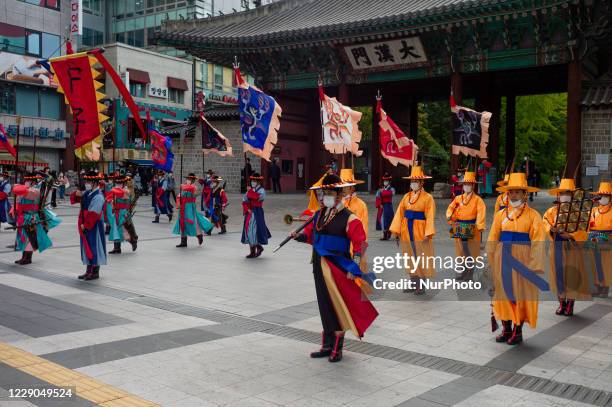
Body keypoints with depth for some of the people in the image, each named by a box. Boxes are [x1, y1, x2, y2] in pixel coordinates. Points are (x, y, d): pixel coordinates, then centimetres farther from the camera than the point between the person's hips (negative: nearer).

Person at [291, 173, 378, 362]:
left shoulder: (349, 218, -11)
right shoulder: (319, 215, 10)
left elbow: (359, 244, -13)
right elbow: (310, 234, 17)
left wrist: (353, 269, -18)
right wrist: (298, 236, -4)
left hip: (338, 269, -7)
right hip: (320, 267, 7)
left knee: (337, 307, -1)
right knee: (325, 307, 13)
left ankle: (337, 348, 10)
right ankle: (327, 346, 25)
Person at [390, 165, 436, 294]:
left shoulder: (428, 198, -5)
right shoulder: (406, 196, 9)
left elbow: (430, 217, -13)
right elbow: (399, 213, 4)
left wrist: (428, 234, -21)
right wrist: (396, 230, -3)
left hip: (420, 232, -5)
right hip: (407, 232, 5)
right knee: (410, 257, 11)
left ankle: (421, 286, 7)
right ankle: (413, 284, 21)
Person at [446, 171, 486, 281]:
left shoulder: (477, 199, -4)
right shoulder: (458, 198, 10)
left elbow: (481, 213, -14)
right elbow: (450, 208, 8)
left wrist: (480, 226, -25)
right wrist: (449, 216, -13)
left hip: (472, 230, -4)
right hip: (460, 230, 4)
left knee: (471, 253, 3)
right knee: (461, 252, 11)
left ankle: (469, 276, 12)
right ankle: (462, 274, 22)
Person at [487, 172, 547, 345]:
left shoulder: (533, 215, -3)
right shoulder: (501, 214, 7)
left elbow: (537, 242, -9)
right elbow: (492, 239, 7)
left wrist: (534, 266, -15)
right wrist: (491, 262, 2)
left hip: (522, 261, -3)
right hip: (502, 260, 4)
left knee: (521, 295, 4)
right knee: (503, 293, 9)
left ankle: (517, 331, 17)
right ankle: (506, 329, 22)